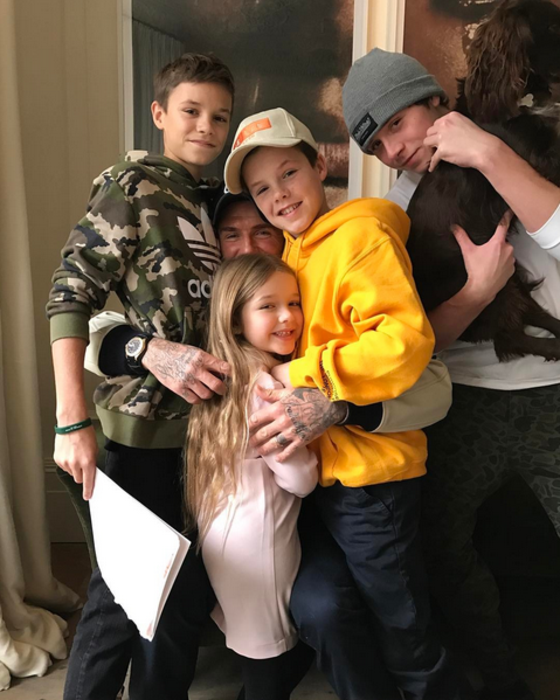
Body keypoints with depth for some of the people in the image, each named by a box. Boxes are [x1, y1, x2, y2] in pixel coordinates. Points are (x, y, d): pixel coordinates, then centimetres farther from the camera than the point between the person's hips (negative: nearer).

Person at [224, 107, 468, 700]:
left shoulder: (360, 235, -14)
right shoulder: (293, 254, 13)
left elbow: (405, 339, -27)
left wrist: (304, 374, -21)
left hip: (371, 474, -9)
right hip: (324, 470, 9)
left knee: (404, 645, 7)